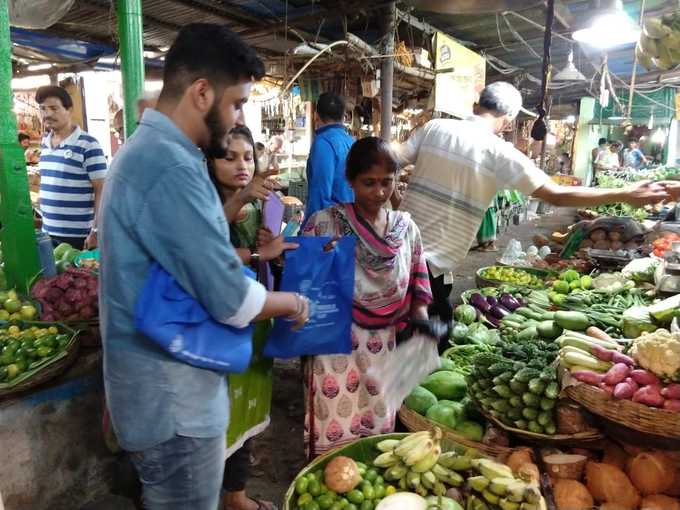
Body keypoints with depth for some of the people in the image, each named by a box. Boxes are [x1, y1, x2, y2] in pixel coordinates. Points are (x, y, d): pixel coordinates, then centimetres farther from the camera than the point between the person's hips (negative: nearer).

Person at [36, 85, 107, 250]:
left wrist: (96, 231, -18)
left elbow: (101, 190, -13)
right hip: (48, 232, 6)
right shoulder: (44, 143, 9)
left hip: (79, 235, -6)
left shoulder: (88, 145, -12)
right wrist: (43, 218, 18)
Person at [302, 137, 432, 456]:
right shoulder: (324, 224, -9)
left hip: (385, 349, 4)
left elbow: (416, 287, 10)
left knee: (379, 436, 17)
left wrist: (423, 323, -4)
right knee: (332, 442, 6)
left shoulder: (406, 228, 4)